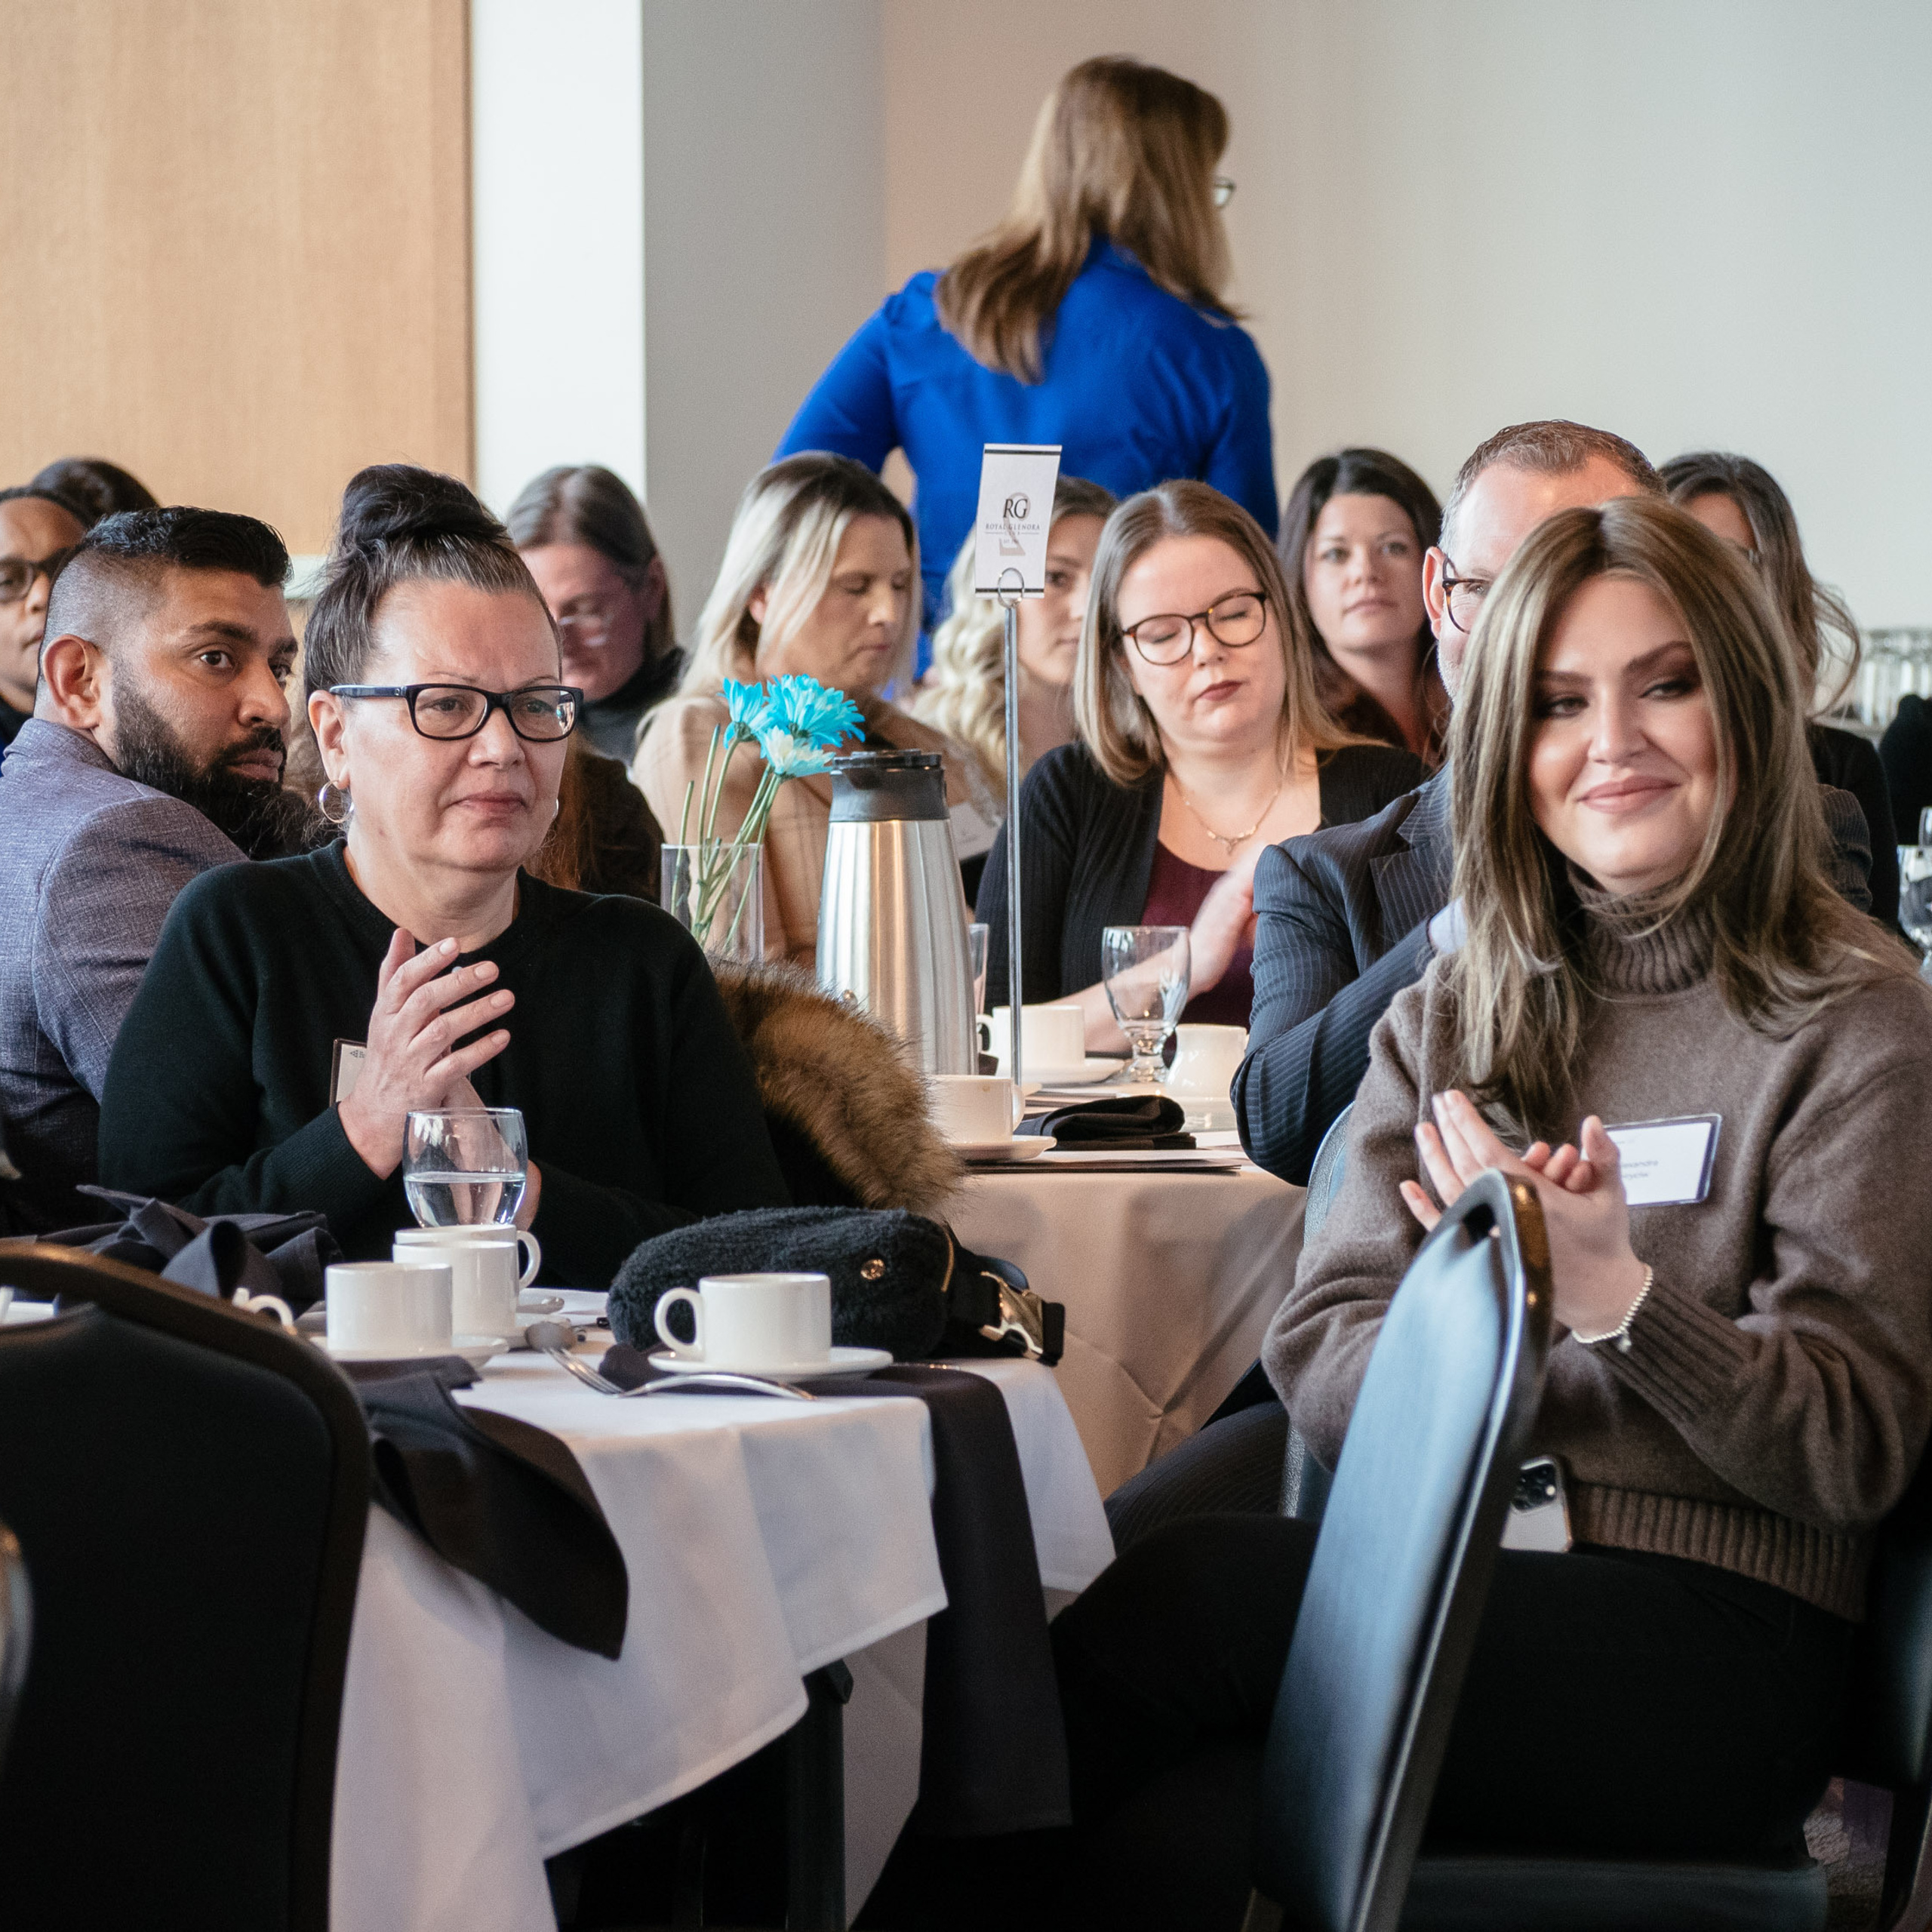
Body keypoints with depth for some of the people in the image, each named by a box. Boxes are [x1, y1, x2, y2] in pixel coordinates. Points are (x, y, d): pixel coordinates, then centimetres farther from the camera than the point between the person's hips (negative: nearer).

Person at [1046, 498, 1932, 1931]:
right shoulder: (1448, 1020, 18)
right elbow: (1320, 1364, 7)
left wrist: (1617, 1297, -22)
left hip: (1712, 1635, -4)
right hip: (1439, 1593, 4)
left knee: (1195, 1589, -27)